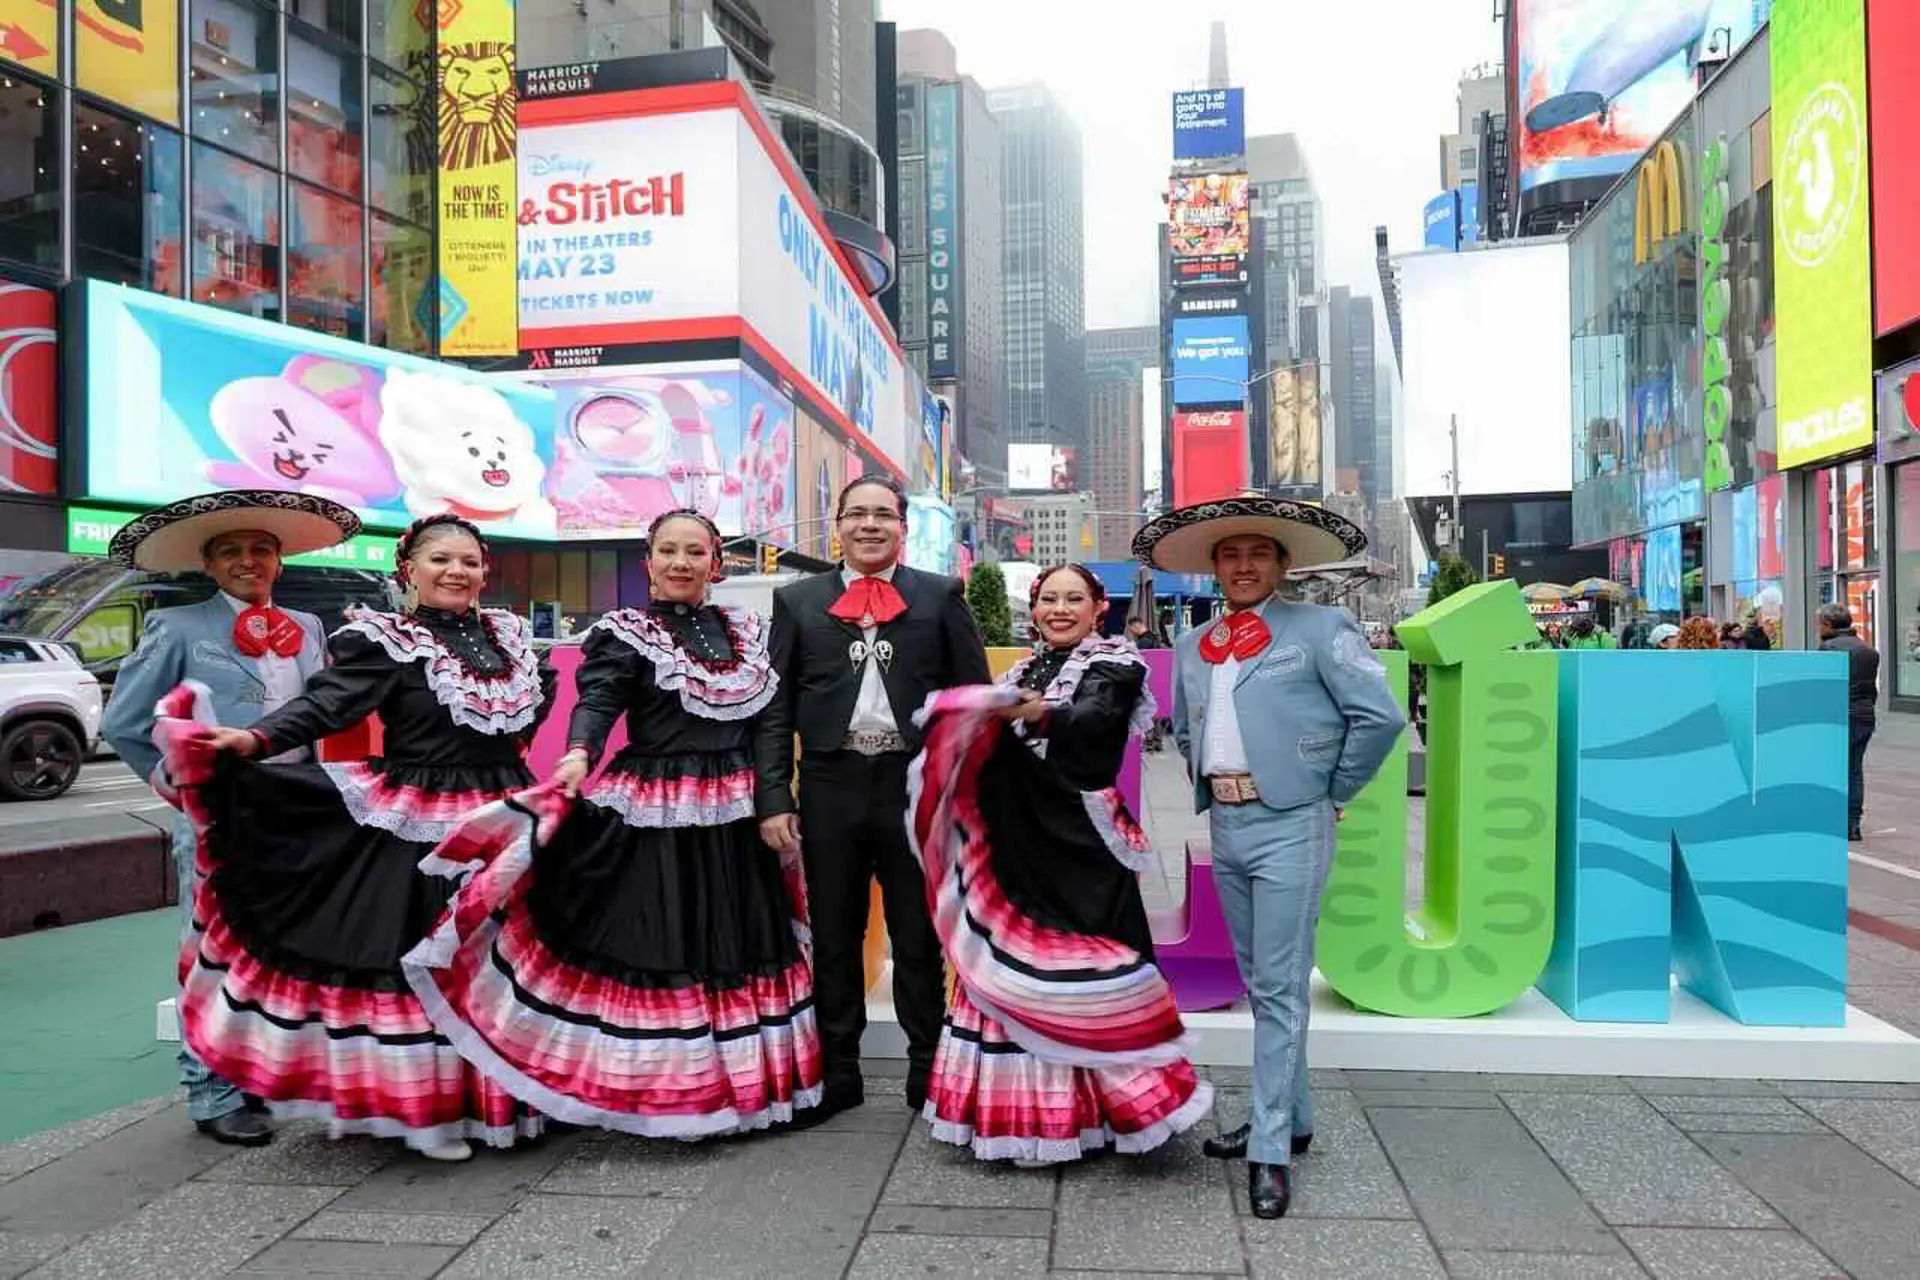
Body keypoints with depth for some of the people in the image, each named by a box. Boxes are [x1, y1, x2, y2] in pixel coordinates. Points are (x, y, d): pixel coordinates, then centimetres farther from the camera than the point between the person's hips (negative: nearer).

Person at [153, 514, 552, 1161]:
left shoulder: (508, 634, 9)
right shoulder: (386, 641, -7)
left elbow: (541, 689, 27)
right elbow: (325, 702, -21)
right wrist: (254, 739, -37)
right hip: (420, 829, -5)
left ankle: (503, 1094, 30)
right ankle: (427, 1106, 16)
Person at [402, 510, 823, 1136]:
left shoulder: (746, 630, 12)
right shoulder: (623, 633, -1)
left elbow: (768, 719, 15)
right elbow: (597, 699, -17)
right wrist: (579, 755, -35)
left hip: (734, 817, 5)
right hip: (651, 818, -4)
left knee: (736, 941, 11)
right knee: (650, 941, -2)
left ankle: (736, 1081, 26)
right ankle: (650, 1086, 13)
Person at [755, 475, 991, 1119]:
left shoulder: (941, 597, 5)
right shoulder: (798, 601, 8)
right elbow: (774, 708, 4)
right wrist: (773, 797, -4)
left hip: (918, 784, -1)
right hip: (831, 787, 2)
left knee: (920, 938, 9)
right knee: (834, 938, 12)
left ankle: (928, 1070, 23)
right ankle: (838, 1071, 25)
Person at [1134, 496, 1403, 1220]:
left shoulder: (1319, 629, -5)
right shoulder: (1191, 647, 12)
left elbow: (1381, 716, -9)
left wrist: (1335, 793, -4)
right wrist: (1206, 789, 14)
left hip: (1289, 828, -6)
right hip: (1224, 827, 6)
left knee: (1280, 988, -4)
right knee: (1259, 984, 16)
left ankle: (1271, 1150, 4)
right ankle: (1290, 1116, 30)